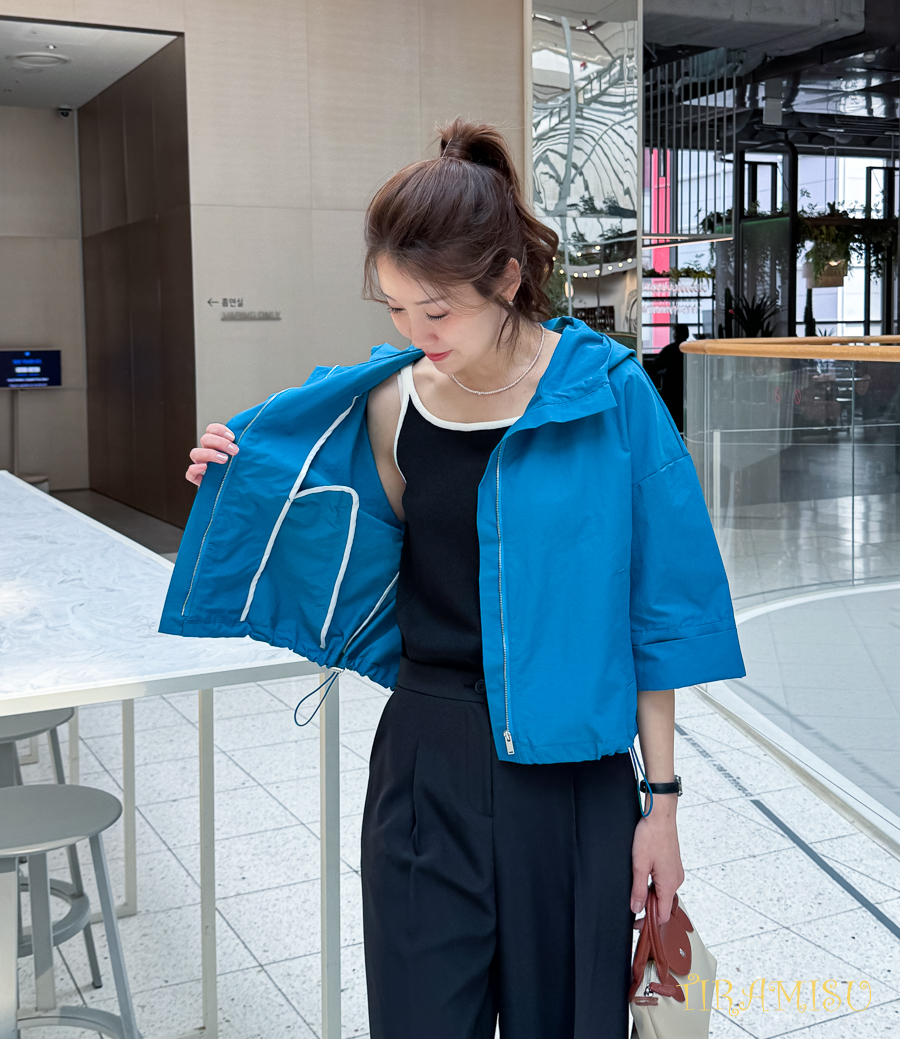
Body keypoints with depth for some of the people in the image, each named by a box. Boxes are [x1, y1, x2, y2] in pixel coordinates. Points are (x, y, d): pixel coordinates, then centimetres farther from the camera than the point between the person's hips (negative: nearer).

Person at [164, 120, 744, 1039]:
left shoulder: (608, 395, -10)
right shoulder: (390, 406, -1)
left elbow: (651, 605, -6)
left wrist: (661, 796, -5)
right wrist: (244, 487, -1)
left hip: (572, 766, -2)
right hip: (429, 760, 2)